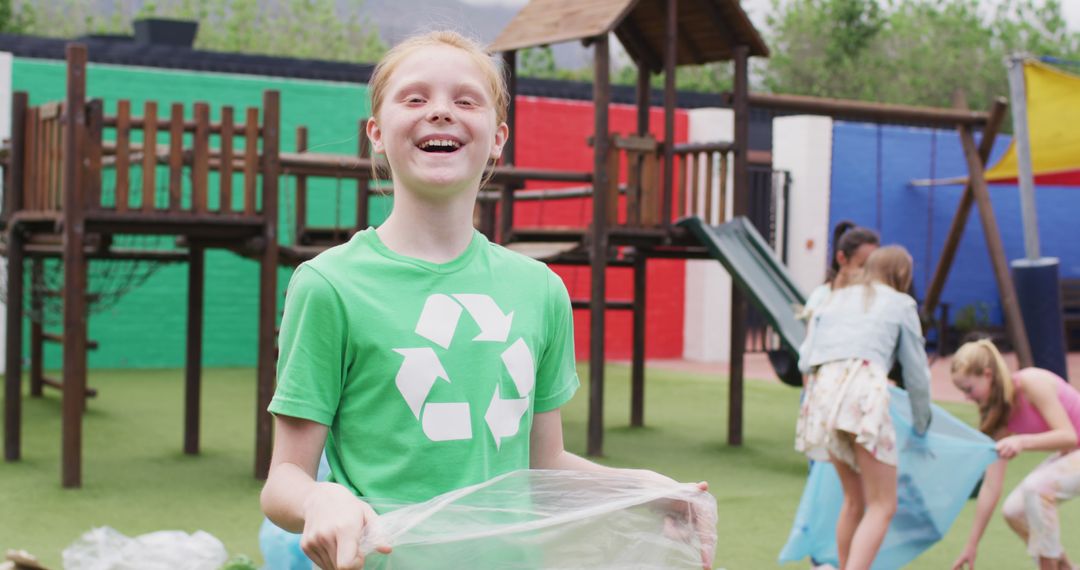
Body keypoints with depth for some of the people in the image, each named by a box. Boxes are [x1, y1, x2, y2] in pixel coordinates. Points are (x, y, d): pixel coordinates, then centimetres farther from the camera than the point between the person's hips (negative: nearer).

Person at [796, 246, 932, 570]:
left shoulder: (833, 300, 28)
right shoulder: (900, 304, 17)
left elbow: (805, 360, 18)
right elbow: (916, 374, 18)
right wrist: (921, 425, 32)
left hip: (821, 390, 5)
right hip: (864, 389, -5)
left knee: (854, 500, 20)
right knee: (882, 506, -2)